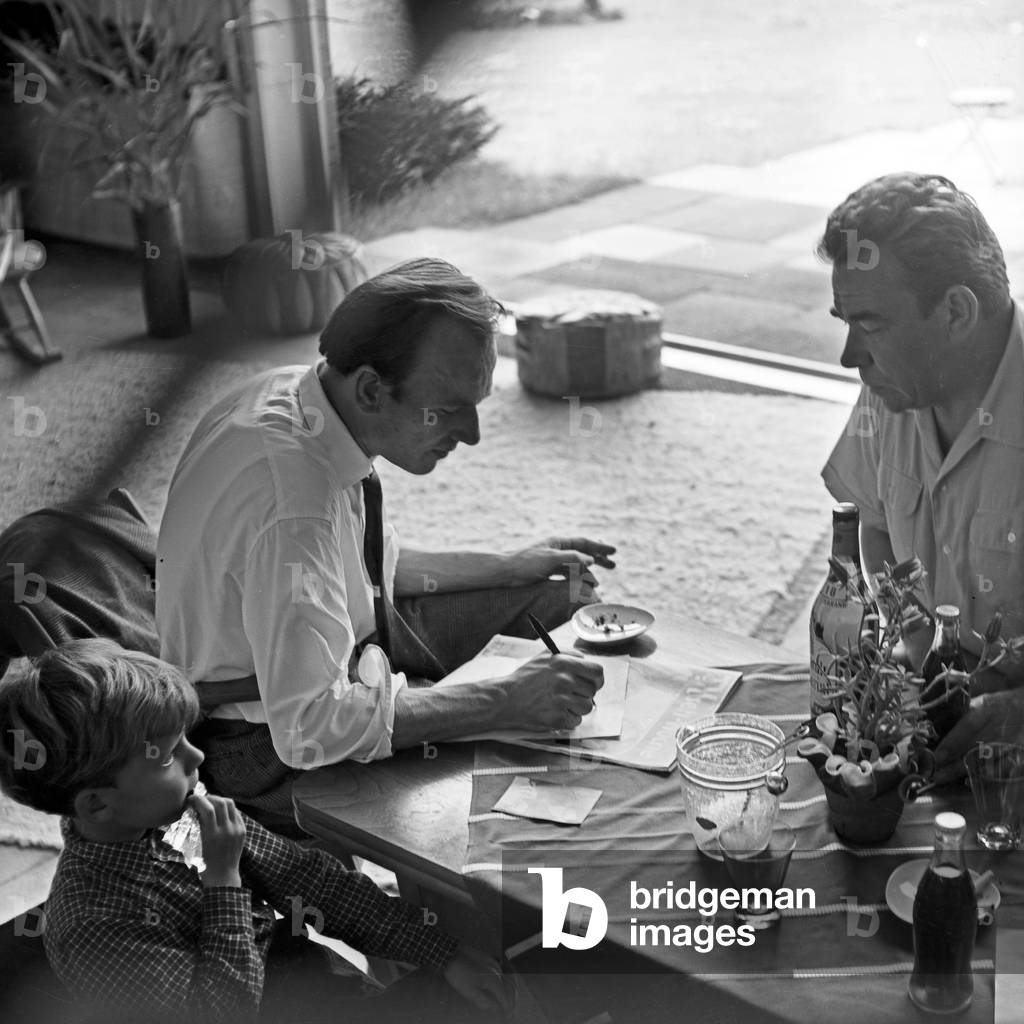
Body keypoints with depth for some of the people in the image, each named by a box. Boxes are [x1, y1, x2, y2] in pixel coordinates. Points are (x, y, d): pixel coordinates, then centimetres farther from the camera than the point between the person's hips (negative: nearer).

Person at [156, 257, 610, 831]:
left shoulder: (299, 394, -8)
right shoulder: (291, 497, -37)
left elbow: (374, 563, 10)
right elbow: (307, 727, -39)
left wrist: (508, 568, 1)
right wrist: (508, 702, -36)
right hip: (271, 750, -9)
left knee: (556, 599, 5)